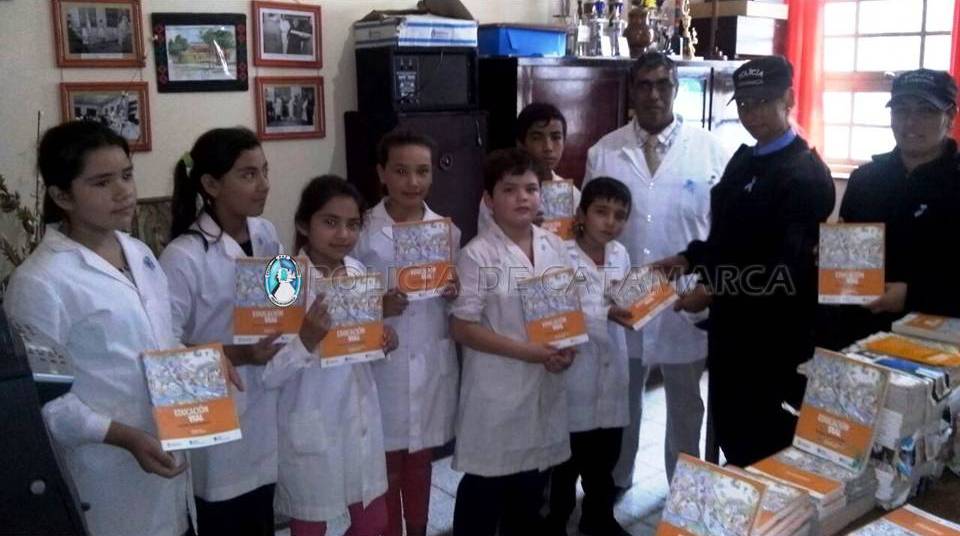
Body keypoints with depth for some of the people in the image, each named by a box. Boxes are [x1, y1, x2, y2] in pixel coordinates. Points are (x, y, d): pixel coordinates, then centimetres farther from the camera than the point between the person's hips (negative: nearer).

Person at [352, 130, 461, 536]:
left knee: (420, 463, 17)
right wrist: (378, 307, -22)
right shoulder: (362, 232, -8)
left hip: (433, 363, 3)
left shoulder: (447, 230, 3)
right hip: (383, 364, -3)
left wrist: (454, 293, -9)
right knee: (387, 466, 9)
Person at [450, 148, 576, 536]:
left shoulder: (554, 247, 3)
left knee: (532, 482, 19)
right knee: (485, 485, 7)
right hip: (497, 389, -5)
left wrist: (567, 347, -7)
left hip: (545, 384, 6)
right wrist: (527, 351, -20)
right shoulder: (477, 255, -14)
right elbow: (462, 328, -15)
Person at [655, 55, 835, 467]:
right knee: (730, 433, 20)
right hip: (732, 327, 8)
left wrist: (716, 291, -22)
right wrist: (689, 260, 3)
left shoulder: (805, 174, -17)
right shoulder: (744, 159, 11)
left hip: (774, 338, -8)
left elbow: (789, 266, -24)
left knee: (765, 449, 7)